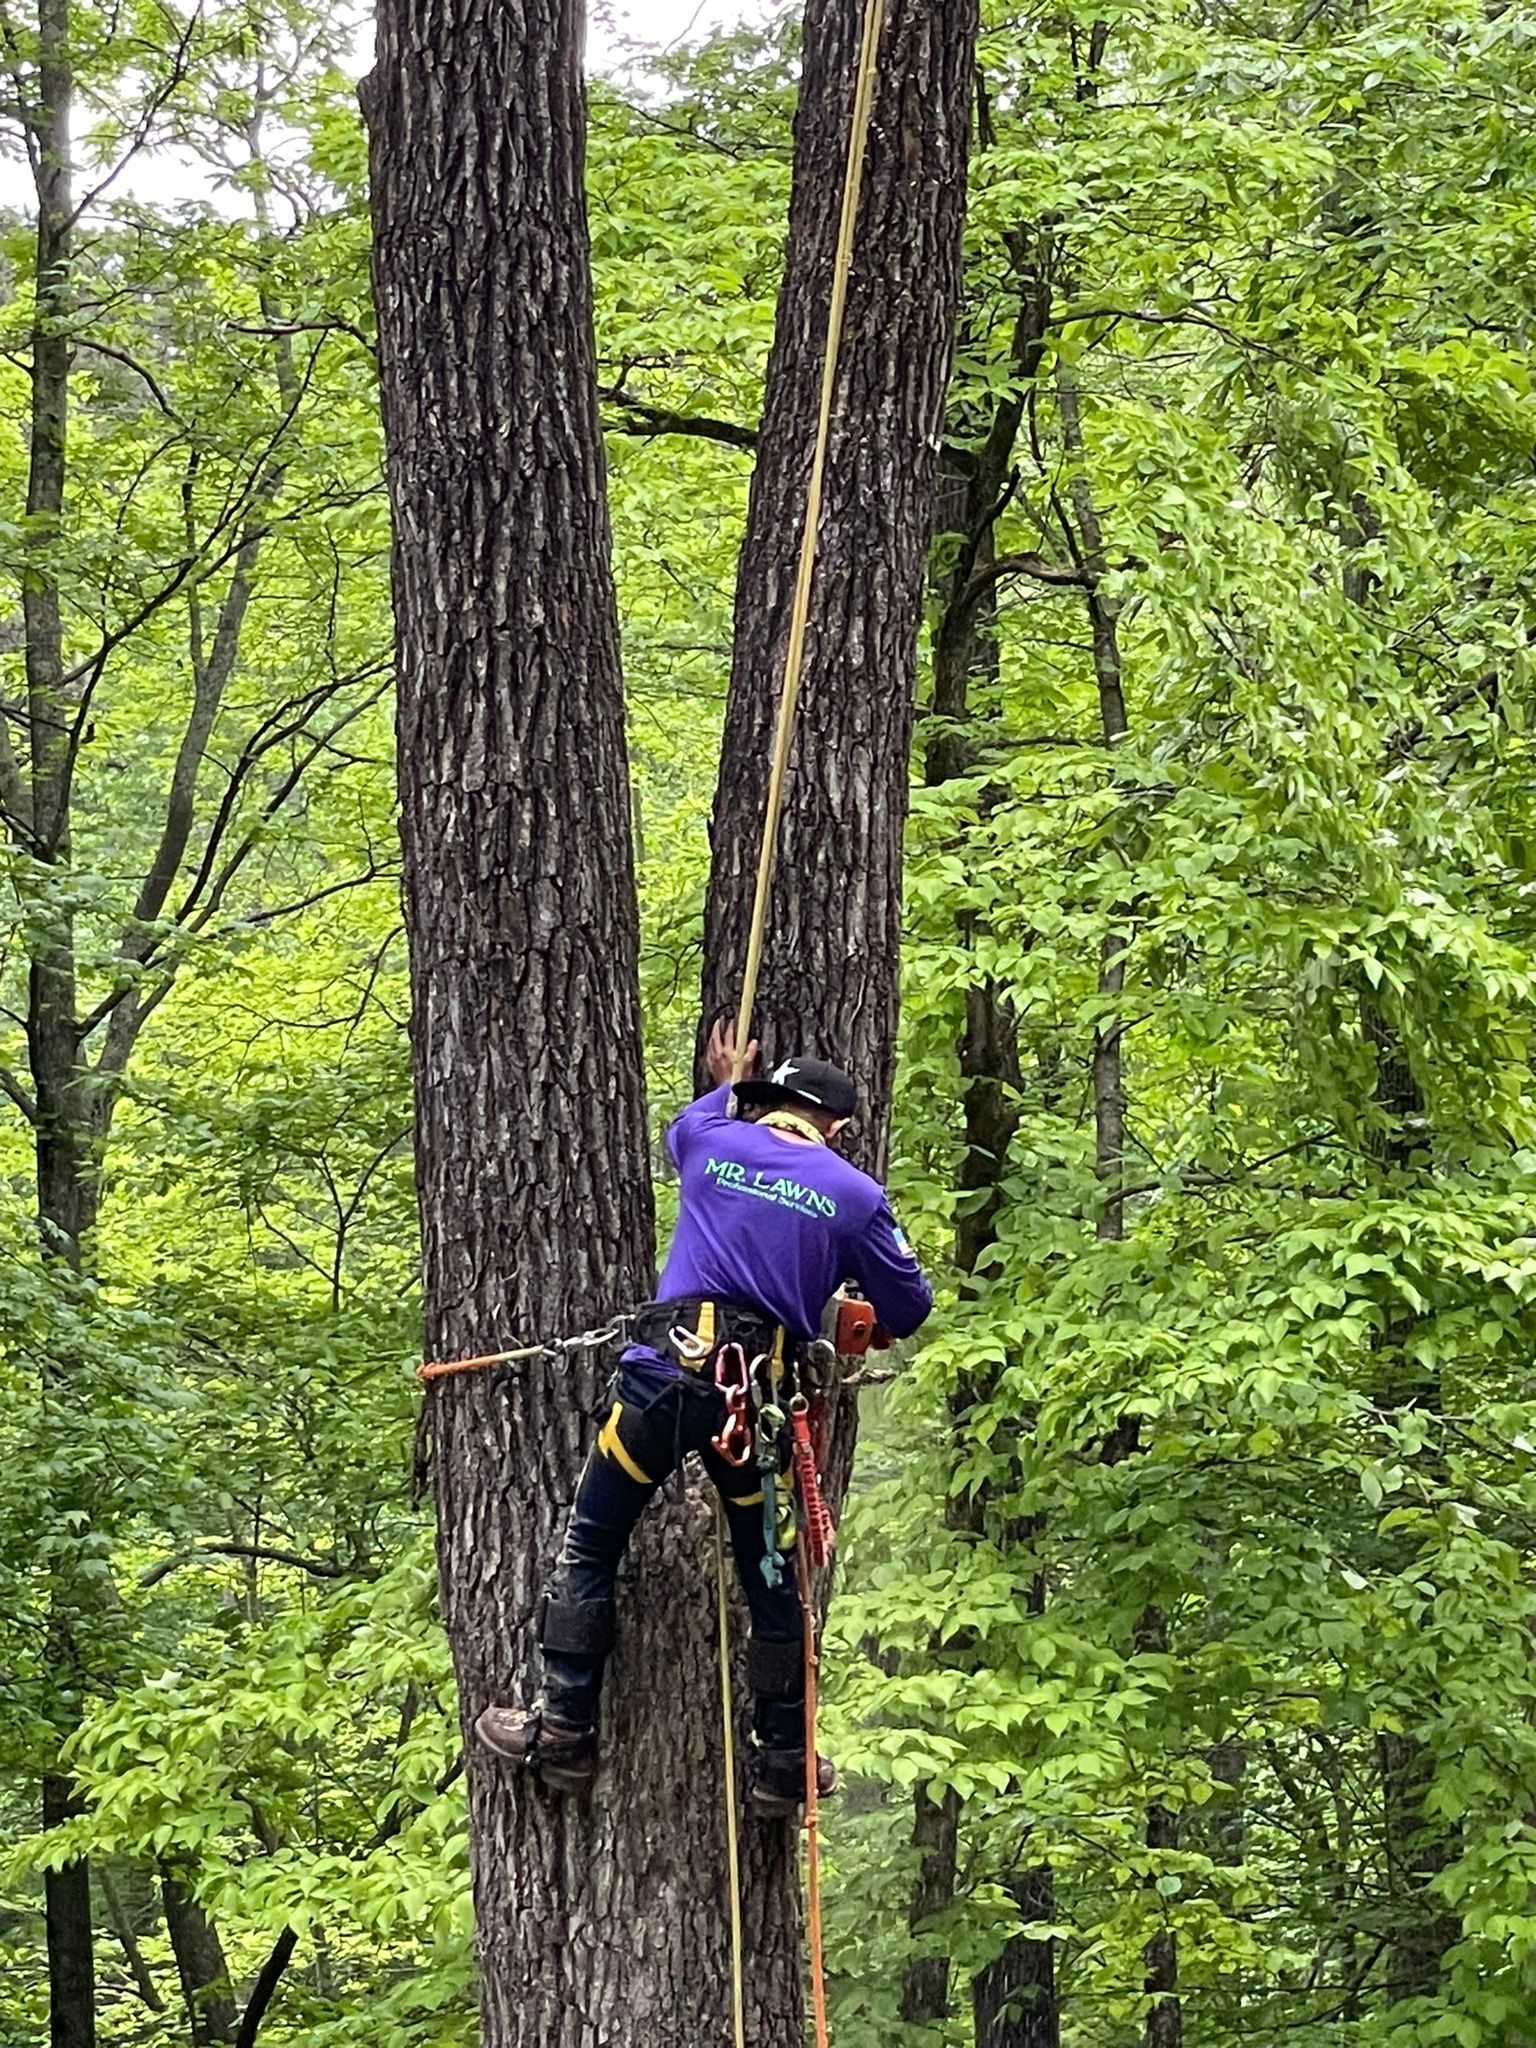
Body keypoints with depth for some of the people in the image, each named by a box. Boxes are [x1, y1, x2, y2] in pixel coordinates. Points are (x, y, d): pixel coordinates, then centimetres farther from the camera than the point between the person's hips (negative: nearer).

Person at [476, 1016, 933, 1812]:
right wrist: (853, 1293, 33)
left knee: (588, 1550, 11)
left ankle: (563, 1730, 6)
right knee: (773, 1580, 13)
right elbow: (908, 1311, 12)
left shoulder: (714, 1142, 10)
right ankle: (783, 1760, 18)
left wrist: (726, 1087, 55)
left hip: (665, 1373, 0)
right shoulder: (854, 1195, 5)